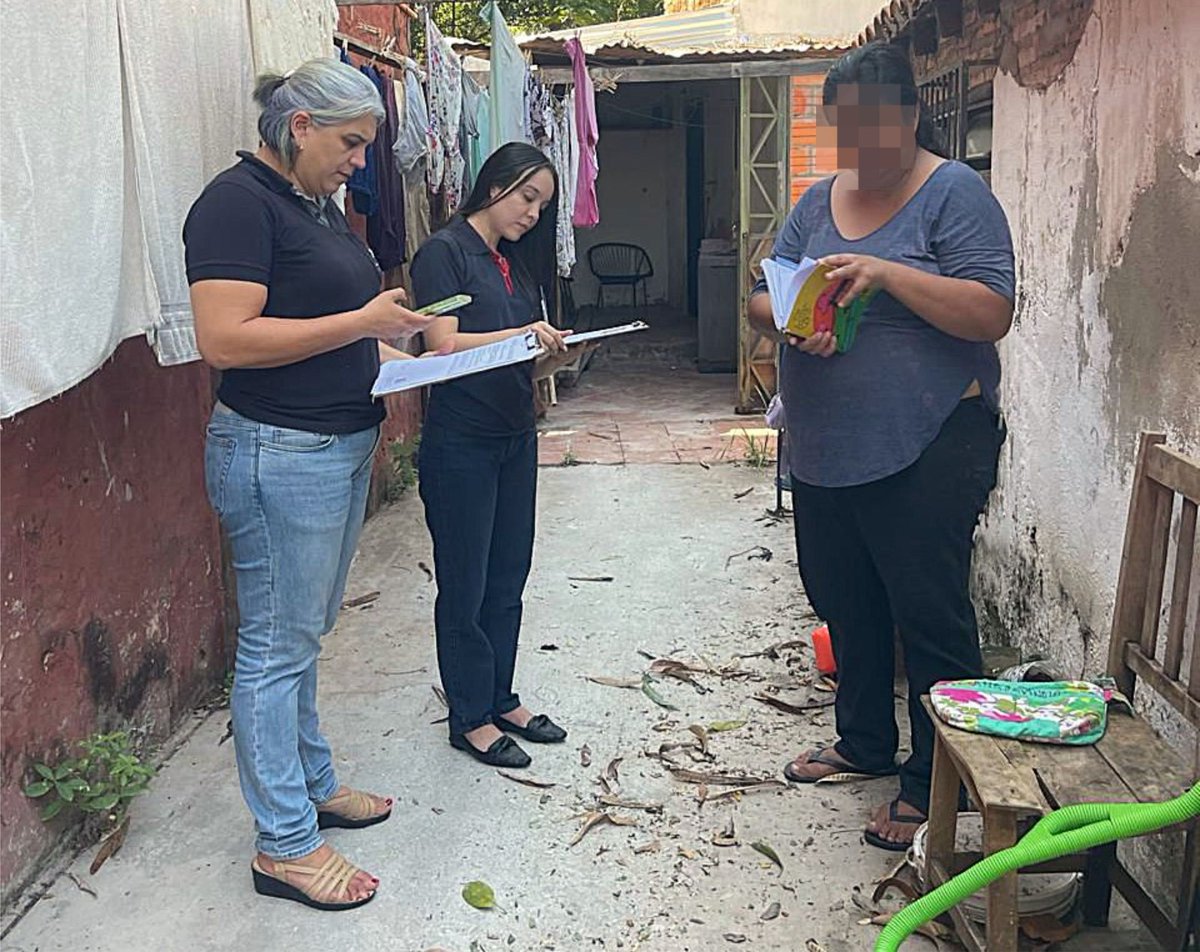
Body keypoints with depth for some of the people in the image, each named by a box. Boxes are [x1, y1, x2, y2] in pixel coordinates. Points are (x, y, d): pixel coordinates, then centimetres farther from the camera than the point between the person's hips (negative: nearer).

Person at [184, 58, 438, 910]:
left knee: (305, 633, 19)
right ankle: (285, 846, 12)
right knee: (277, 645, 0)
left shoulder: (317, 203, 15)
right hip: (278, 453, -9)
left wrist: (383, 342, 10)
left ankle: (313, 784, 34)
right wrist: (362, 321, -21)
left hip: (343, 445, 10)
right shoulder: (238, 201, -14)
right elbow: (225, 338, -24)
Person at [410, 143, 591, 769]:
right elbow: (444, 343, -18)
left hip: (515, 438, 8)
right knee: (465, 586, 3)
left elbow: (524, 367, 14)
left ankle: (501, 699, 28)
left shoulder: (516, 263, 16)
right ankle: (470, 717, 16)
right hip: (461, 442, -8)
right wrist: (521, 335, -28)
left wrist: (557, 354, -7)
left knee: (508, 579, 14)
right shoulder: (445, 251, -7)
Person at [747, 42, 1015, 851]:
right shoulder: (819, 202, 11)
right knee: (846, 606, 19)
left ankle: (933, 785, 18)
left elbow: (992, 313, -16)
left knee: (930, 618, 2)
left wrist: (887, 274, -26)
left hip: (926, 450, -7)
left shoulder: (954, 192, -7)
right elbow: (761, 300, 9)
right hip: (825, 450, 7)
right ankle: (866, 744, 39)